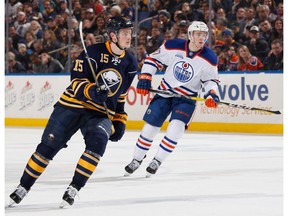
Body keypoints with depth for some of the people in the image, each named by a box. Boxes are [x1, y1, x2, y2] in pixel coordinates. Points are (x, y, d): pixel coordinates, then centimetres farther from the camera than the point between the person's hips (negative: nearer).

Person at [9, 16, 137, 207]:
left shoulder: (130, 63, 5)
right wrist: (92, 91, -33)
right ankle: (23, 187, 10)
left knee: (98, 141, -27)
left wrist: (120, 122, 12)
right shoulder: (93, 52, -11)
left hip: (101, 113, 3)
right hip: (73, 105, -3)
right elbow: (77, 81, -14)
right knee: (49, 146, -6)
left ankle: (73, 189, -18)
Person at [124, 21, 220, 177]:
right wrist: (145, 78, -6)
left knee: (176, 128, -21)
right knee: (150, 127, 2)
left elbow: (211, 79, 0)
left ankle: (157, 161, -4)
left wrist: (211, 94, -18)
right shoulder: (173, 47, -13)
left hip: (187, 97, -1)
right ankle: (136, 160, 22)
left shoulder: (209, 58, -12)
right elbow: (153, 59, 1)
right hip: (165, 92, 1)